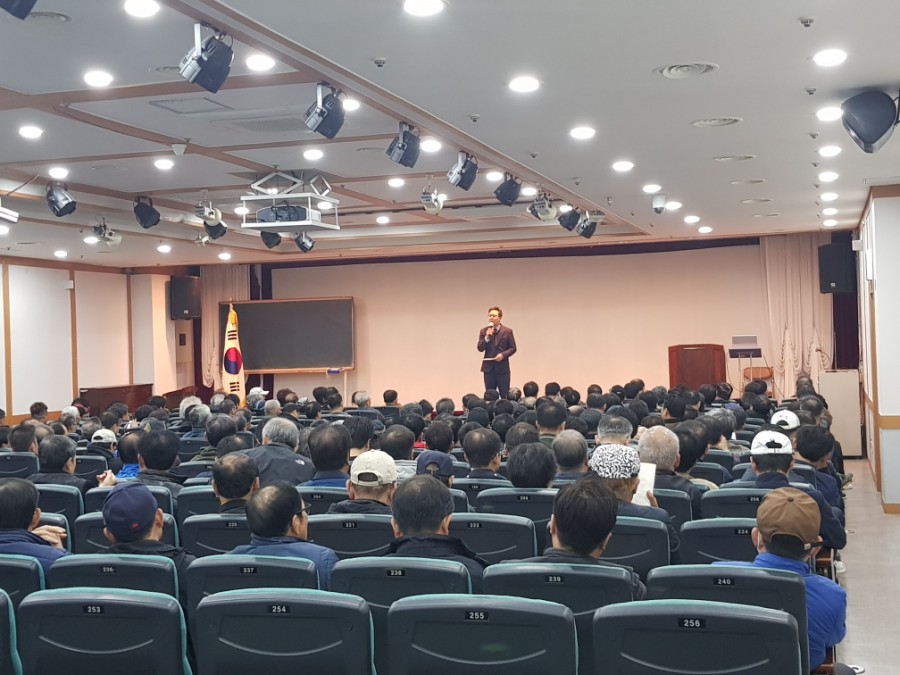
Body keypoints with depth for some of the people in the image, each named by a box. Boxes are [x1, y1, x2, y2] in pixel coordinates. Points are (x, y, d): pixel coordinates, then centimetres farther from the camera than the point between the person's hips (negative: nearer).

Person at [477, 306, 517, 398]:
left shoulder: (507, 331, 2)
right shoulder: (483, 331, 6)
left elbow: (513, 348, 2)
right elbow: (480, 348, 0)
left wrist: (503, 355, -15)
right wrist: (487, 337, -15)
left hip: (502, 368, -2)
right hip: (488, 368, 2)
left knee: (505, 396, 1)